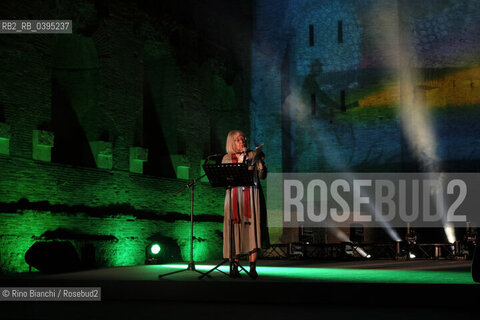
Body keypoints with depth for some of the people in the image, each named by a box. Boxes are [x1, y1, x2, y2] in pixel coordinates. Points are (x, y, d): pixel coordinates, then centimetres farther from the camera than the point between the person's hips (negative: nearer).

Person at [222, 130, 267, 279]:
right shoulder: (227, 158, 11)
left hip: (252, 195, -1)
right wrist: (240, 162, -7)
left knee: (252, 229, -9)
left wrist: (260, 162, -11)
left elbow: (262, 176, 5)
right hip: (234, 196, 1)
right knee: (235, 229, -3)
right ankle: (235, 266, 2)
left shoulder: (253, 155, 10)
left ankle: (253, 267, -10)